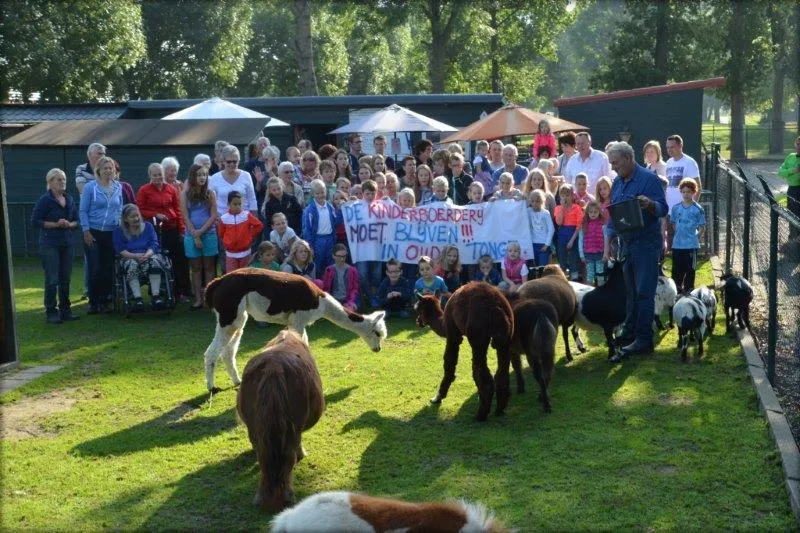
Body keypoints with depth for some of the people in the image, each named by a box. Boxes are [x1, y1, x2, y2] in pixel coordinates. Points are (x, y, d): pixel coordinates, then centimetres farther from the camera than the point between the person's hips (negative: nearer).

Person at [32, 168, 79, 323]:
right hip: (49, 245, -5)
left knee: (65, 279, 10)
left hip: (67, 244, 5)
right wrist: (56, 224, -16)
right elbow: (35, 221, -9)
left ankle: (65, 310, 20)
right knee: (52, 280, -5)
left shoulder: (69, 199, 9)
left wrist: (69, 224, -7)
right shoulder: (44, 200, -7)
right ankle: (51, 312, 4)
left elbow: (76, 220, 15)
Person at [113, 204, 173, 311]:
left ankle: (156, 296, -39)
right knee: (132, 264, -36)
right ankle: (137, 299, -43)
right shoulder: (118, 231, 9)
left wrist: (147, 254, -21)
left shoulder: (148, 226, 12)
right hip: (129, 258, -1)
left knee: (154, 260, -33)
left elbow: (154, 244, 2)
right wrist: (135, 256, -22)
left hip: (148, 256, 1)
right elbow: (120, 250, -4)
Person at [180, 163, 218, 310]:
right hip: (192, 235, 0)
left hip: (209, 234, 0)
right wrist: (195, 236, -9)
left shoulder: (210, 193, 3)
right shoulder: (185, 194, 1)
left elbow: (213, 215, -1)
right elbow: (185, 217, -3)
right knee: (196, 268, 5)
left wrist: (201, 231, -11)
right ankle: (198, 299, 9)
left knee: (209, 267, 3)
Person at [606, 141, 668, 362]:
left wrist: (650, 204, -36)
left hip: (646, 242, -7)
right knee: (630, 291, 13)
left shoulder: (649, 178, -11)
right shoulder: (617, 183, 12)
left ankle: (644, 339, -3)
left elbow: (663, 209, -15)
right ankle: (629, 332, 21)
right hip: (626, 242, 8)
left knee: (644, 292, -6)